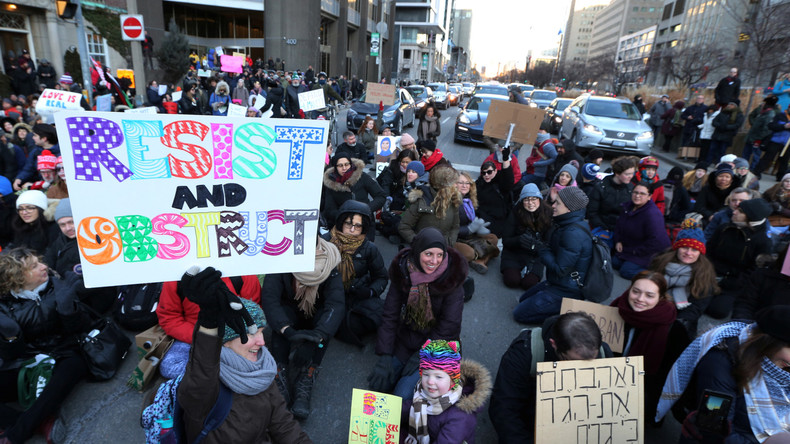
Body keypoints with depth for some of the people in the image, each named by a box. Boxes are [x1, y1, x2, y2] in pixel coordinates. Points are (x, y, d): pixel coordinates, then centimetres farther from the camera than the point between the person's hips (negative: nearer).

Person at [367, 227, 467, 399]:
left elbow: (448, 326, -14)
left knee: (404, 395, -16)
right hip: (404, 340, 4)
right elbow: (389, 315, -6)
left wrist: (421, 355, -14)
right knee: (378, 384, -4)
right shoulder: (402, 271, -10)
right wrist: (385, 356, -13)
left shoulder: (451, 277, -18)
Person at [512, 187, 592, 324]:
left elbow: (560, 270, -28)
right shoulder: (569, 225, 1)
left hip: (566, 291, -10)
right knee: (523, 300, 24)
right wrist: (538, 243, -5)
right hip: (557, 282, 10)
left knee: (519, 314, -3)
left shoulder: (573, 234, -30)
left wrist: (541, 248, -18)